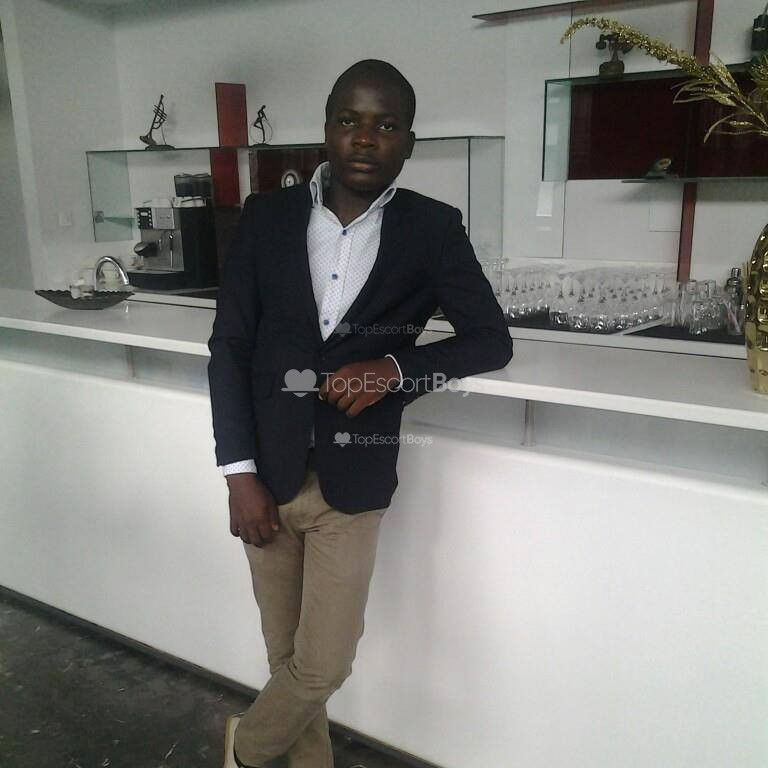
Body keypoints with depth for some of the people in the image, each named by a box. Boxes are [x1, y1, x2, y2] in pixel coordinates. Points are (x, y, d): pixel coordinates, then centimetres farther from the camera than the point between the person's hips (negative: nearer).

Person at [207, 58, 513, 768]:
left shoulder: (434, 230, -4)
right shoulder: (266, 216, 0)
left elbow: (492, 341, 1)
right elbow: (229, 346, 1)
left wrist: (396, 369, -16)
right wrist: (240, 474, -5)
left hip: (352, 480, -1)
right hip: (267, 475, 2)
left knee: (322, 666, 4)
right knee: (288, 656, 15)